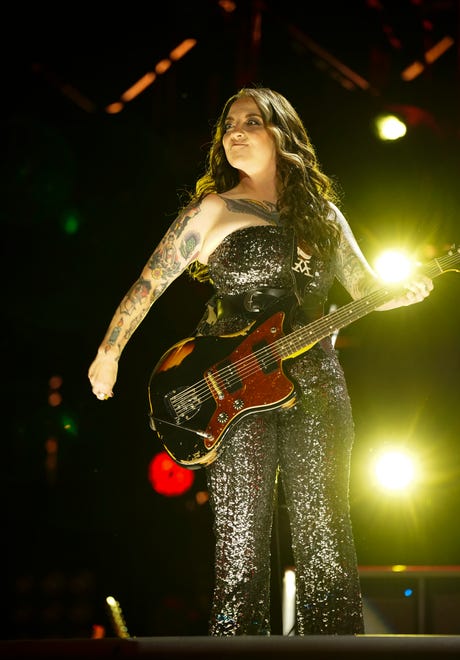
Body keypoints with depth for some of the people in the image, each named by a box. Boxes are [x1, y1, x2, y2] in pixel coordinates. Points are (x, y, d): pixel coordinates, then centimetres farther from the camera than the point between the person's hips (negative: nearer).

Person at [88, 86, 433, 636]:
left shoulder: (322, 212, 16)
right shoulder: (213, 208, 5)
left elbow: (366, 287, 16)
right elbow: (150, 282, 7)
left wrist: (407, 289, -6)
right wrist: (108, 353, 8)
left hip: (315, 385, 3)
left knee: (325, 544, -1)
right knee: (241, 545, -6)